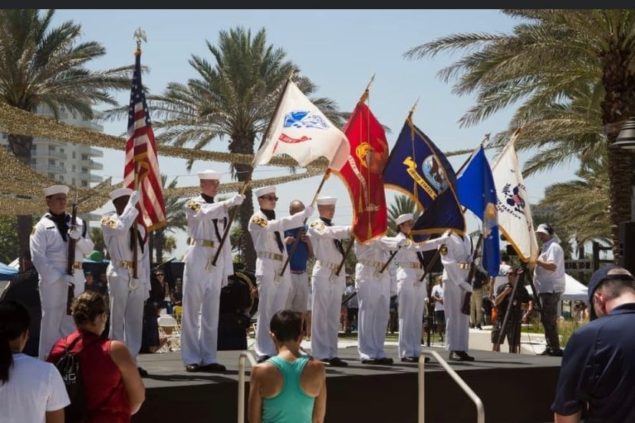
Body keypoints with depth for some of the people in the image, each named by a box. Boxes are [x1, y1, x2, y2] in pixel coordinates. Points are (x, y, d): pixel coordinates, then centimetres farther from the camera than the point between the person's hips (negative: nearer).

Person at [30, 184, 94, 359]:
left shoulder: (77, 223, 12)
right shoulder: (42, 226, -3)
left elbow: (89, 249, 11)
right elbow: (38, 257, -10)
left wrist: (78, 239, -10)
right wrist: (59, 277, -17)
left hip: (76, 278, 5)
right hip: (52, 278, -5)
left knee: (72, 321, 11)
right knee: (51, 321, -2)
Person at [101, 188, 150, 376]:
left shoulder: (139, 228, 14)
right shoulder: (108, 221, -1)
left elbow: (145, 257, 13)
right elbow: (121, 227, -26)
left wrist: (146, 284, 8)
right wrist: (132, 204, -17)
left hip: (137, 277, 5)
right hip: (119, 275, -5)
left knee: (135, 320, 7)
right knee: (117, 319, -2)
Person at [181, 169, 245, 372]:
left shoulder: (221, 208, 17)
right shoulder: (193, 204, 0)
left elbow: (225, 240, 16)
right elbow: (205, 213, -24)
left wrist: (227, 269, 12)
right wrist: (230, 201, -33)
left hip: (216, 263, 5)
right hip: (198, 260, -5)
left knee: (211, 314, 7)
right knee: (192, 311, -2)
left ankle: (208, 358, 11)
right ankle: (192, 359, 2)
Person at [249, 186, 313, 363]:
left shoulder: (274, 219, 23)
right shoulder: (257, 219, -1)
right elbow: (276, 225, -19)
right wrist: (303, 215, -22)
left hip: (282, 268, 7)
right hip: (267, 267, -7)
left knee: (279, 311, 5)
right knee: (266, 310, -9)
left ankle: (276, 350, 8)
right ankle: (264, 352, -7)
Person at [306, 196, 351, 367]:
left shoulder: (334, 228, 21)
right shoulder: (315, 226, -2)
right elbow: (328, 233, -22)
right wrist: (350, 230, -33)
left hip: (338, 275, 7)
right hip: (323, 273, -7)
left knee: (334, 317, 7)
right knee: (321, 315, -6)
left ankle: (331, 354, 10)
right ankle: (320, 355, -5)